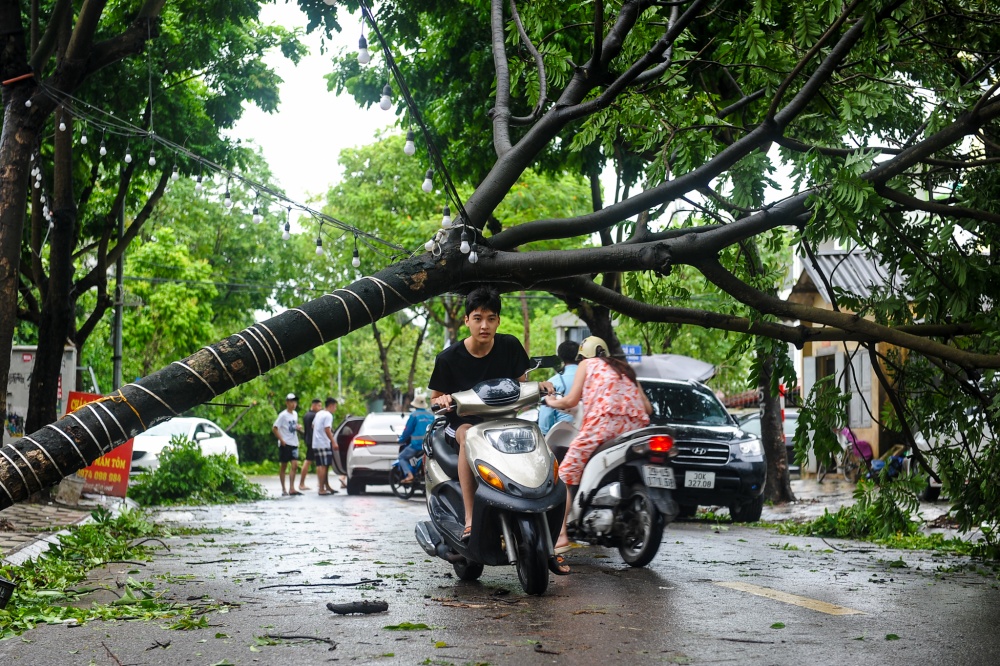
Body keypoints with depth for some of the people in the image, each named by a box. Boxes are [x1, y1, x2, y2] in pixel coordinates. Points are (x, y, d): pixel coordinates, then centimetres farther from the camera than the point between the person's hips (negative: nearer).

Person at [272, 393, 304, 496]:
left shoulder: (295, 414, 11)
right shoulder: (283, 415, -10)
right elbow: (274, 428, -12)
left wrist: (298, 427, 3)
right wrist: (282, 440, -15)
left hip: (294, 444, 6)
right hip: (285, 444, -6)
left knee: (295, 465, -6)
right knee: (283, 466, 3)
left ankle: (291, 488, -7)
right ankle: (283, 489, 10)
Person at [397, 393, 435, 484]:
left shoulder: (414, 415, -8)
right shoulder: (431, 415, 9)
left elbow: (408, 430, -5)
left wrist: (401, 439, 12)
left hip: (417, 444, -6)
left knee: (402, 457, 10)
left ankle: (409, 474, -11)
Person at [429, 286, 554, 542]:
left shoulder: (510, 346, -1)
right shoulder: (448, 358, -8)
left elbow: (520, 385, 9)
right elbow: (435, 399, 1)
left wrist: (539, 386, -13)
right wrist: (442, 400, -23)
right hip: (462, 422, -3)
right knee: (469, 437, -38)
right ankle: (470, 518, -42)